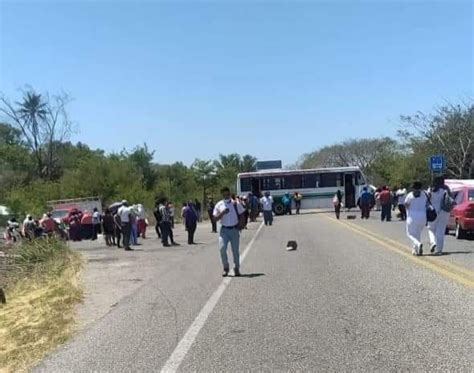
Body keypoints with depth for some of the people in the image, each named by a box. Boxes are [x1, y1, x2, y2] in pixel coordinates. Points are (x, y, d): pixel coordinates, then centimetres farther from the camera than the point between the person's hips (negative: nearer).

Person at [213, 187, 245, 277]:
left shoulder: (235, 204, 2)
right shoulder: (219, 205, 3)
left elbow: (241, 215, 8)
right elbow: (215, 218, 1)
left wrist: (240, 225, -5)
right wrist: (222, 213, -15)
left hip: (234, 229, 0)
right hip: (224, 230, 0)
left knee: (235, 250, 4)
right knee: (222, 248, -12)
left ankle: (237, 269, 17)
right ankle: (225, 268, 4)